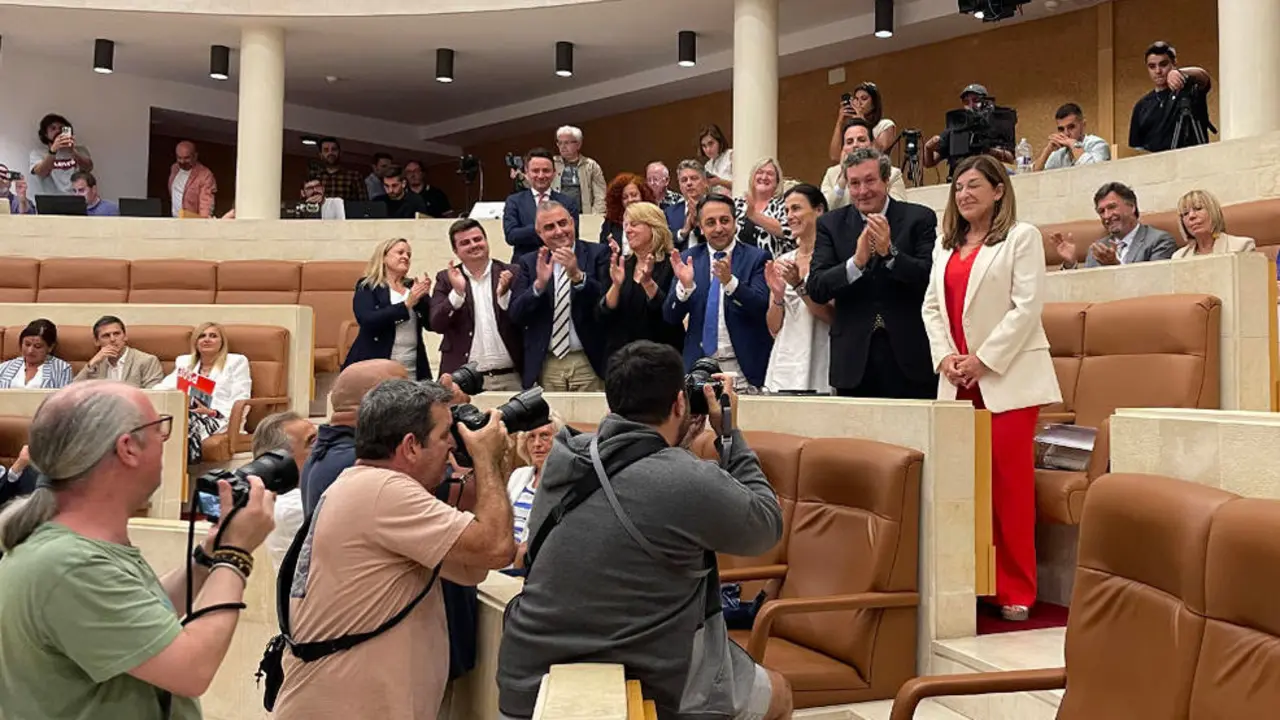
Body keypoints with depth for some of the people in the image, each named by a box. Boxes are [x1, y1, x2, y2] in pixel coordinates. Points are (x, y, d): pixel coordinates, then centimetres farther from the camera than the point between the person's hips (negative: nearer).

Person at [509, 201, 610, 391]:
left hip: (589, 363, -2)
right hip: (545, 366, 2)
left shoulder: (598, 254, 0)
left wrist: (578, 275, -23)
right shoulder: (529, 262, 7)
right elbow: (516, 315, -1)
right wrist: (539, 283, -16)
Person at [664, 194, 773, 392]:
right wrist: (684, 285, -16)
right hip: (698, 366, 2)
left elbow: (762, 308, -12)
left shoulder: (756, 258, 0)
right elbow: (670, 317, 2)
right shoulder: (688, 259, 6)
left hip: (743, 368, -2)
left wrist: (729, 281, -26)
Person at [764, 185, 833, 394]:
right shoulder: (782, 261, 11)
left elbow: (834, 318, -11)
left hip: (817, 367, -4)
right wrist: (777, 296, -7)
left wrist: (799, 285, -18)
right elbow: (774, 328, 11)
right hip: (783, 367, 5)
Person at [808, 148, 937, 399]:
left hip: (909, 354, -1)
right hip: (853, 358, 1)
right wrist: (857, 261, -20)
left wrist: (889, 252, -21)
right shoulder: (830, 224, 6)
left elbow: (932, 279, -7)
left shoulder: (919, 218, 2)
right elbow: (815, 289, -4)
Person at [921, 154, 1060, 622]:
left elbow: (1028, 306, -7)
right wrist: (944, 356, -2)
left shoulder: (1021, 237, 2)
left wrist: (983, 360, -12)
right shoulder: (946, 244, 19)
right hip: (957, 380, 5)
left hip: (1006, 377, -5)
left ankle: (1015, 590, 5)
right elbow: (932, 306, 14)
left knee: (1009, 483, -4)